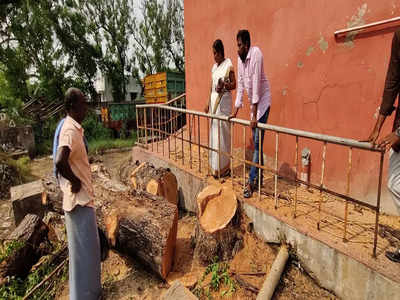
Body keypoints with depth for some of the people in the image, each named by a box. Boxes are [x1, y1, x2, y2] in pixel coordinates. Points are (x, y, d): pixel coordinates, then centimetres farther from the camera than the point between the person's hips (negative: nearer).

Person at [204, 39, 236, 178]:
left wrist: (224, 85, -25)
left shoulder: (228, 65, -4)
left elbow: (234, 84, -6)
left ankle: (224, 167, 5)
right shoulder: (214, 67, 17)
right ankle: (215, 166, 16)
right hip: (214, 101, 7)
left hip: (224, 101, -7)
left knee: (223, 133, -6)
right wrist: (209, 104, 16)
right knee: (214, 133, 7)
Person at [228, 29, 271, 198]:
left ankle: (251, 181, -2)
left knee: (258, 142, -8)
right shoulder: (240, 58, 3)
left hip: (262, 100, -8)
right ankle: (259, 176, 24)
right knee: (256, 142, 11)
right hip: (253, 102, 8)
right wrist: (236, 110, 5)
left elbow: (256, 83, -25)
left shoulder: (256, 54, -19)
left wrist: (254, 115, -27)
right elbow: (240, 85, 7)